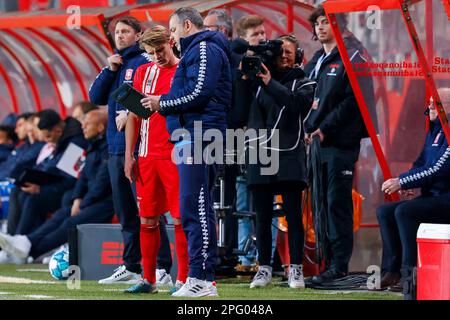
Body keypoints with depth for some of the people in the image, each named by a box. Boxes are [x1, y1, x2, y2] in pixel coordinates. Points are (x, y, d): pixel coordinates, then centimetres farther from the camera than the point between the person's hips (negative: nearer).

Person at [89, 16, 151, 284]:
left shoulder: (144, 62, -5)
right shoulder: (117, 64, 20)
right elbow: (96, 97, 13)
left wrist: (131, 112, -16)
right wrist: (110, 70, 3)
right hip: (117, 147, 9)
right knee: (125, 211, 12)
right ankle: (132, 266, 19)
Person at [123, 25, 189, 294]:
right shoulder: (143, 72, 14)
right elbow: (134, 115, 15)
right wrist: (129, 156, 9)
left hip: (175, 156, -5)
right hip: (147, 156, 5)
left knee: (180, 218, -5)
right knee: (147, 219, 6)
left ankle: (183, 279, -3)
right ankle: (149, 279, 12)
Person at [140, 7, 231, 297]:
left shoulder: (205, 49, -6)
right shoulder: (196, 50, 26)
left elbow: (198, 93, -17)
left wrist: (162, 103, -7)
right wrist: (162, 104, 8)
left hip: (199, 136, -11)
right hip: (191, 138, 11)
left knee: (195, 208, -13)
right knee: (195, 208, 10)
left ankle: (202, 278, -15)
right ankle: (201, 279, 12)